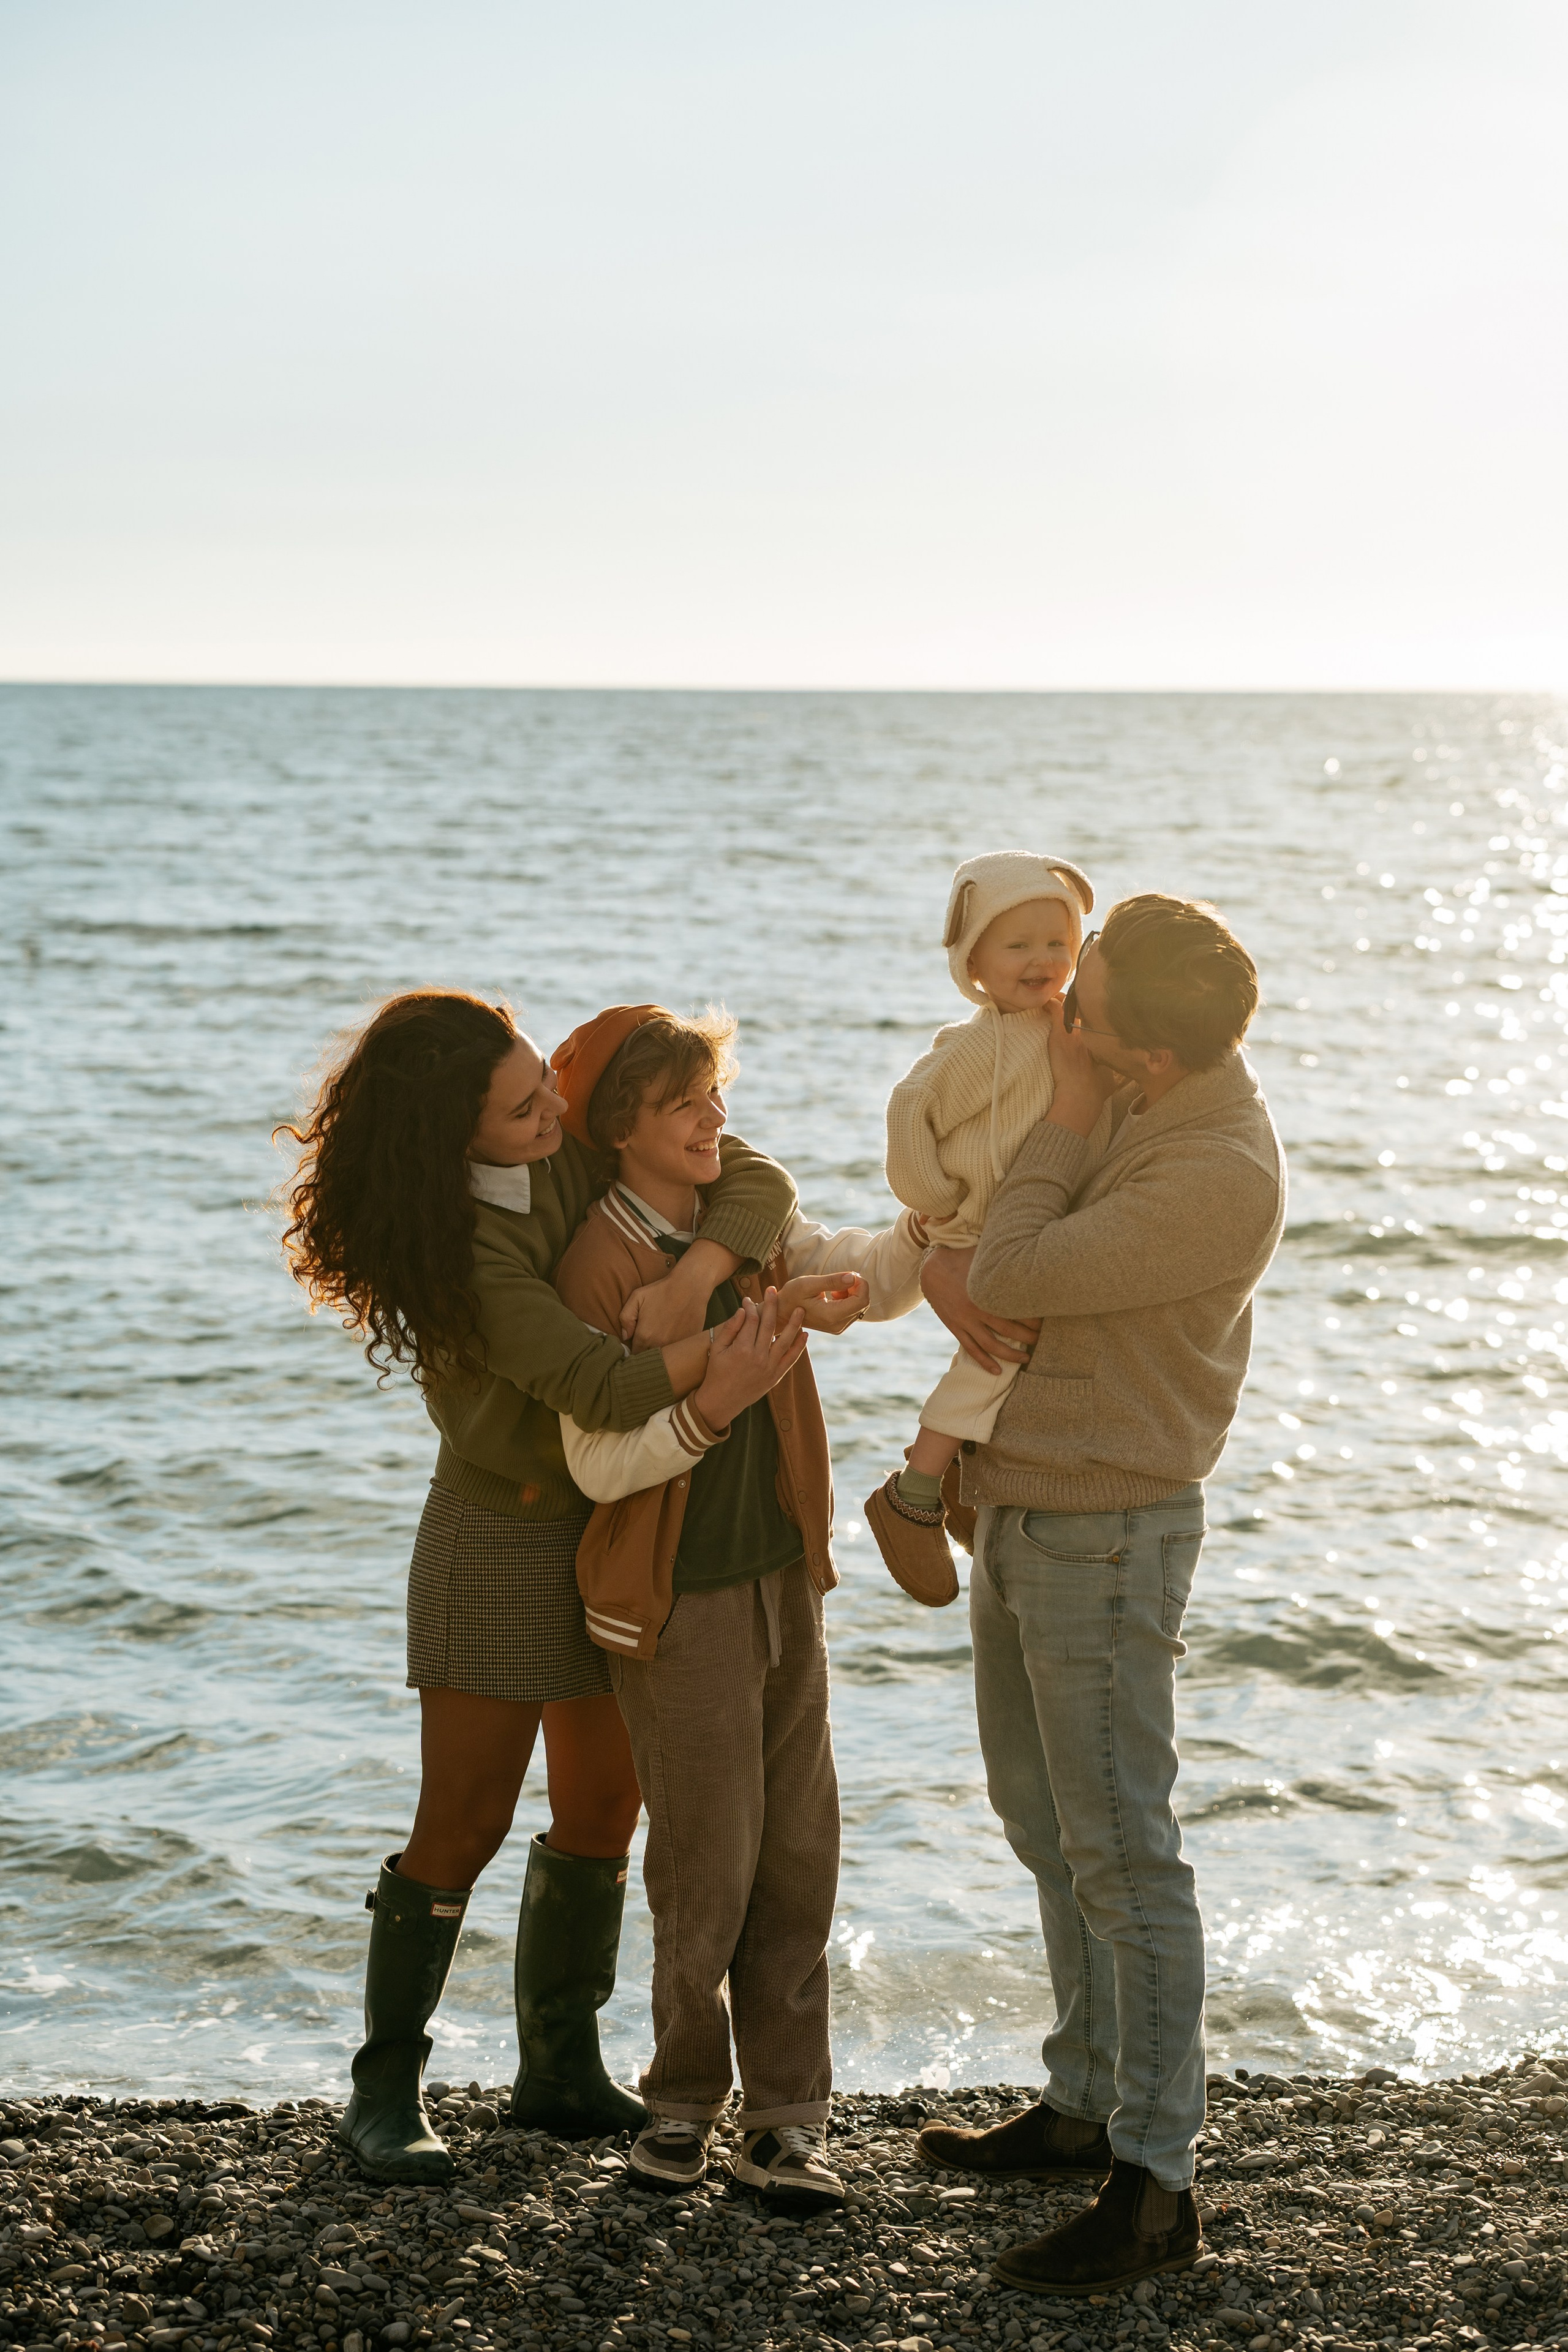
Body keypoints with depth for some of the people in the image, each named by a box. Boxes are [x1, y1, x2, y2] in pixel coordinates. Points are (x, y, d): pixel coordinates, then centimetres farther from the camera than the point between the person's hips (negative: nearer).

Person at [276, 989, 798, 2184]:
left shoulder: (583, 1148, -6)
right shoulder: (458, 1244, -26)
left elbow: (755, 1178, -8)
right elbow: (607, 1388, -32)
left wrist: (699, 1271, -26)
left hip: (621, 1526, 7)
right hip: (505, 1537, -7)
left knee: (602, 1812, 11)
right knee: (464, 1824, -2)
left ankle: (561, 2069, 24)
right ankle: (386, 2090, 12)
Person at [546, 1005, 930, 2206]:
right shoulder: (600, 1266, -14)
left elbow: (876, 1279, 6)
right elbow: (599, 1463, -16)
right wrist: (714, 1402, -29)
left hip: (783, 1582, 7)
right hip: (679, 1604, -6)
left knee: (800, 1858, 7)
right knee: (708, 1869, -1)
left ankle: (787, 2117, 15)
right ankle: (684, 2100, 19)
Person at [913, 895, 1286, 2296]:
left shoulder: (1219, 1175, -25)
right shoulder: (1135, 1113, 5)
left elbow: (1015, 1276, -25)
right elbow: (976, 1257, 14)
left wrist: (1066, 1118, -14)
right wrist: (943, 1259, -9)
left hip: (1107, 1533, -10)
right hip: (1022, 1510, 10)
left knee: (1120, 1854, -6)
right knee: (1047, 1825, 18)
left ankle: (1154, 2189, -1)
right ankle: (1085, 2104, 32)